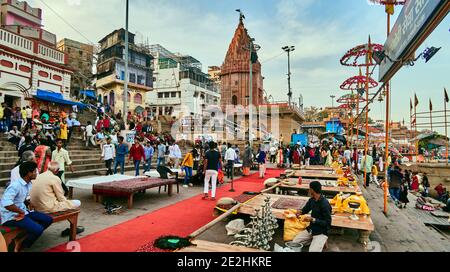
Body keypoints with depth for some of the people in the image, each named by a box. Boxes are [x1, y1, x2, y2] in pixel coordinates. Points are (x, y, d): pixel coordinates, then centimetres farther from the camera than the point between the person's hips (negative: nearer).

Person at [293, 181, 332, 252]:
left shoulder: (325, 204, -24)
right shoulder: (312, 200, -1)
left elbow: (327, 223, -21)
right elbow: (305, 209, 16)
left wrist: (312, 219, -28)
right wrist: (300, 212, -7)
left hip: (321, 232, -7)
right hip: (311, 229, 7)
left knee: (313, 250, -23)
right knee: (295, 242, 0)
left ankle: (321, 241, 5)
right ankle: (315, 241, 12)